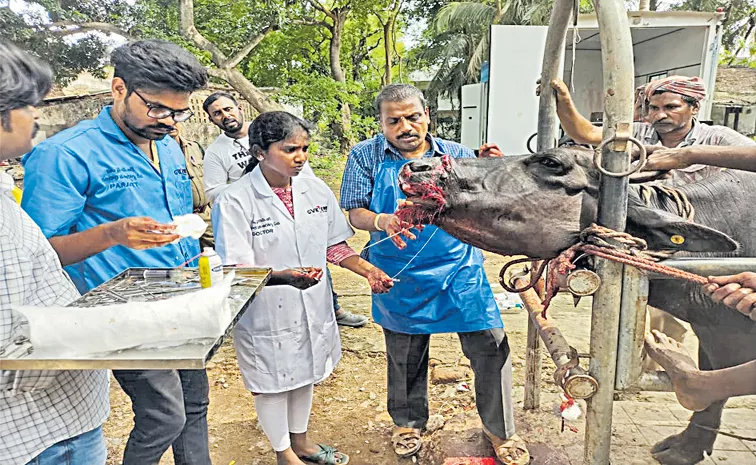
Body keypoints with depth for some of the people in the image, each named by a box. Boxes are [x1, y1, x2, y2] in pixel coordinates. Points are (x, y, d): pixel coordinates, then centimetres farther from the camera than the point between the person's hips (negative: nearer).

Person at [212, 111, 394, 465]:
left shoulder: (316, 190, -2)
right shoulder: (234, 201, -18)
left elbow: (334, 245, 6)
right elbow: (237, 269, -20)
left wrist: (368, 270, -9)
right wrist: (284, 276, -38)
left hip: (313, 305, 5)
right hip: (265, 310, -5)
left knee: (305, 374, 23)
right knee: (271, 382, 15)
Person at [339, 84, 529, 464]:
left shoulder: (457, 155, 3)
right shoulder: (366, 156, 1)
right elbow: (355, 214, -2)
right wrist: (382, 221, -23)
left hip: (460, 271, 1)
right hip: (401, 277, 0)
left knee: (492, 348, 0)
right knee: (404, 356, 16)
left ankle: (500, 430, 26)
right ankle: (407, 422, 43)